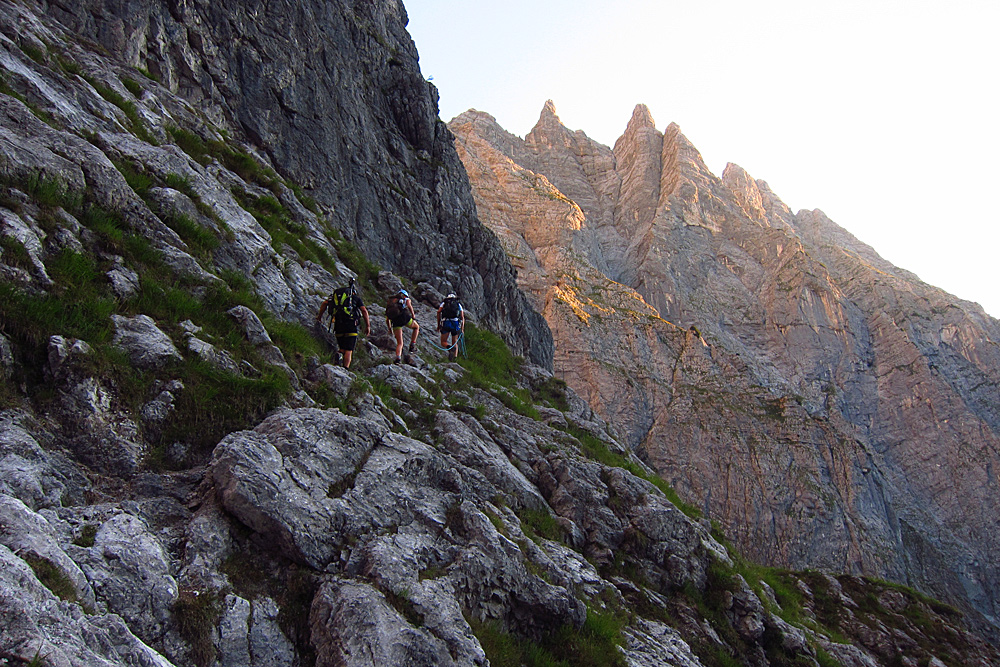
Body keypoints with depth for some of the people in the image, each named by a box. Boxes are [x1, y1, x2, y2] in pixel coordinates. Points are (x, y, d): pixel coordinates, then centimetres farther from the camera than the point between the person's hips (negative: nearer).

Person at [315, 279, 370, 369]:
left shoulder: (335, 295, 25)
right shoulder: (356, 297, 16)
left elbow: (324, 303, 14)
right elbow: (364, 310, 4)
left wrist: (319, 316, 21)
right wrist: (368, 325, 4)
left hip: (337, 324, 3)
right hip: (350, 323, -3)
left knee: (342, 348, 16)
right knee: (349, 350, -3)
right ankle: (345, 368, -16)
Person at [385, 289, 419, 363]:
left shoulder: (391, 301, 34)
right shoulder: (406, 299, 24)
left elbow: (387, 320, 30)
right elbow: (409, 306, -2)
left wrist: (390, 329, 39)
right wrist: (413, 315, 6)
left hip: (395, 321, 3)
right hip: (404, 316, -3)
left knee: (399, 343, 9)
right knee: (416, 327, 29)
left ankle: (398, 357, -16)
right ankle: (412, 345, 17)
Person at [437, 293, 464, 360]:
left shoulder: (444, 303, 23)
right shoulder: (458, 304, 24)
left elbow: (439, 312, 5)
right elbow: (462, 316, 10)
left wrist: (438, 325, 8)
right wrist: (462, 329, 8)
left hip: (445, 323, -1)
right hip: (456, 323, 1)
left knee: (443, 342, 6)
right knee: (455, 343, 10)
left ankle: (450, 348, -26)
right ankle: (455, 358, -11)